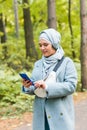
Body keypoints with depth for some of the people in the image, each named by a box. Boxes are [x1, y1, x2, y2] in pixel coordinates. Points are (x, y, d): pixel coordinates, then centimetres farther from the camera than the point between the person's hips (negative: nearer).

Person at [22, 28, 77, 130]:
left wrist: (48, 87, -23)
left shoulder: (66, 62, -2)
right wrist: (28, 87, -12)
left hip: (60, 114, -4)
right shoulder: (38, 64, 13)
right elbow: (34, 89, 11)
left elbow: (71, 86, -13)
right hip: (41, 114, 4)